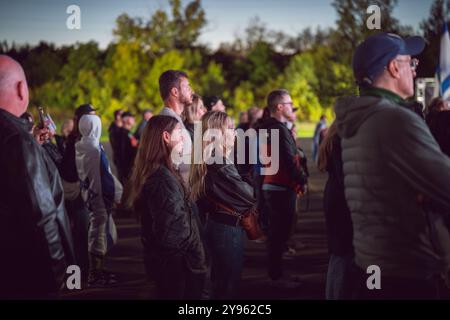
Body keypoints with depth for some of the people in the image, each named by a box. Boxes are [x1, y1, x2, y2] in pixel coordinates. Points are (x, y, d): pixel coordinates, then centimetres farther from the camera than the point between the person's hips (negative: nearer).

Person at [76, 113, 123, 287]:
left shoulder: (81, 147, 8)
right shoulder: (95, 149, -19)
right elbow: (103, 175, -20)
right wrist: (113, 195, -11)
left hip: (89, 193, 9)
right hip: (100, 195, -9)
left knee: (100, 232, 18)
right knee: (100, 232, -2)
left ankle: (97, 269, 26)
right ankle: (95, 275, 4)